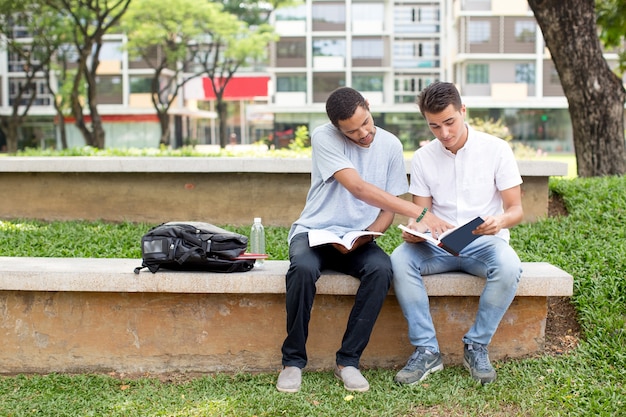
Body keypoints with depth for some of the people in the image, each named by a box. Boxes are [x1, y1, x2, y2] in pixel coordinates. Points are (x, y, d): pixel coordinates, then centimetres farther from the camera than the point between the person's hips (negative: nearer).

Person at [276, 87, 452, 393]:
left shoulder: (390, 145, 0)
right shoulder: (324, 138, -14)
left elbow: (387, 209, 3)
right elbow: (359, 189, -26)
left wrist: (360, 239, -17)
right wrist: (419, 213, -32)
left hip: (360, 237, 3)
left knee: (381, 269, -31)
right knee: (303, 268, -36)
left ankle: (348, 361, -19)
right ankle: (293, 360, -17)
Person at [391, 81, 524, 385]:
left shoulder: (496, 149, -2)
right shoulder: (422, 158, 5)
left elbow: (516, 209, -3)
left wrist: (501, 220, -28)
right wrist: (413, 231, -18)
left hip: (485, 242, -1)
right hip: (438, 246, 2)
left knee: (508, 266, -35)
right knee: (400, 259, -29)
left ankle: (476, 347, -15)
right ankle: (426, 350, -22)